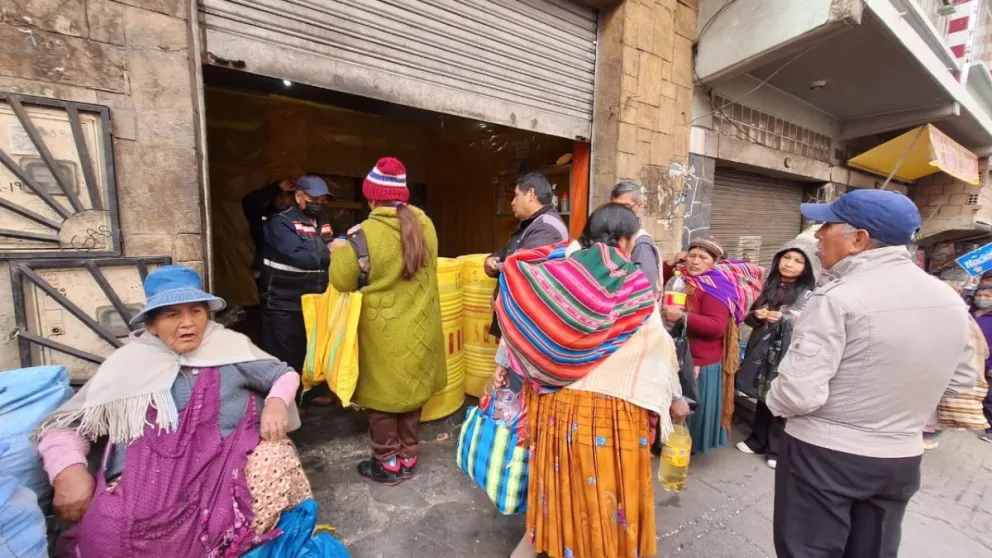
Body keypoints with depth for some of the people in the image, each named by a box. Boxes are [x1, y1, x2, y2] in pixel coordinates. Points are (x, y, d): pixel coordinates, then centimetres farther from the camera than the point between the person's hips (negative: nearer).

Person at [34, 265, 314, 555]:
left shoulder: (230, 346, 5)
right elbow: (61, 426, 11)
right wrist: (69, 472, -9)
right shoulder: (127, 363, 6)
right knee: (108, 532, -28)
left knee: (276, 459, -27)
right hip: (152, 482, 0)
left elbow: (286, 375, 13)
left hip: (230, 468, 1)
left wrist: (277, 402, -9)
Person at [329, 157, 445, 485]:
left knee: (382, 395, 13)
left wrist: (340, 250, 9)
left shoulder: (367, 233, -19)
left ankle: (388, 464, 27)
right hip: (417, 328, 5)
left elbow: (342, 281, -10)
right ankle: (408, 458, 33)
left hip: (384, 333, -5)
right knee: (410, 388, 18)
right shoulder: (424, 224, -2)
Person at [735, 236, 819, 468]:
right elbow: (750, 318, 12)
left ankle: (776, 449, 21)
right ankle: (757, 440, 31)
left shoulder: (810, 294, -7)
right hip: (762, 351, 4)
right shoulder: (769, 285, 6)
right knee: (762, 398, 15)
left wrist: (783, 319, -20)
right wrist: (756, 316, -9)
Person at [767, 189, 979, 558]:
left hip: (822, 456, -7)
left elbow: (799, 394, -26)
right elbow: (961, 380, 13)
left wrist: (774, 400, -7)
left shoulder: (837, 298, -23)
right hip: (902, 458, 7)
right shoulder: (950, 300, 1)